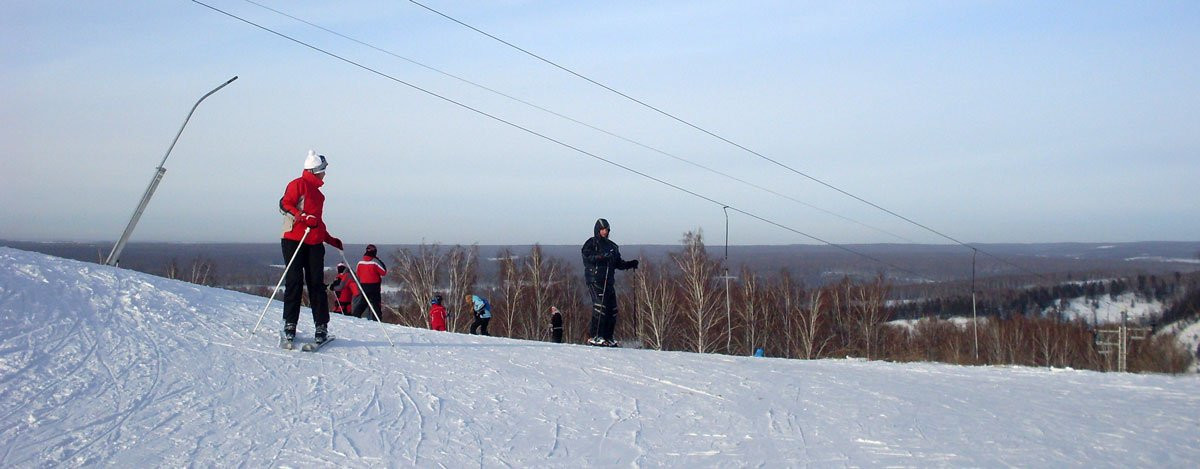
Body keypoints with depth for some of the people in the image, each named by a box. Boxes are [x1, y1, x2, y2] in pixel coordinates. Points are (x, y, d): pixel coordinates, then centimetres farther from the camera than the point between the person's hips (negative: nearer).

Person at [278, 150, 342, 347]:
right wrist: (304, 217, -23)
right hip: (294, 240, -6)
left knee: (316, 284, 0)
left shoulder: (317, 192, 25)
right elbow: (285, 204, -11)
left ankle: (321, 326, 1)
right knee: (295, 282, -7)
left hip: (314, 243, 7)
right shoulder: (298, 184, 2)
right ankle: (289, 325, -2)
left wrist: (330, 239, 25)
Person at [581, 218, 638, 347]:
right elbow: (587, 256, -15)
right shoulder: (591, 243, 2)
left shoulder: (612, 246, 22)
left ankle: (607, 338, 9)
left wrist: (630, 264, 6)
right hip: (595, 280, -7)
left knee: (612, 309, 2)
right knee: (600, 306, -18)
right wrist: (602, 257, -26)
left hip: (609, 281, 7)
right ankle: (595, 336, -15)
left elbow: (618, 263, 23)